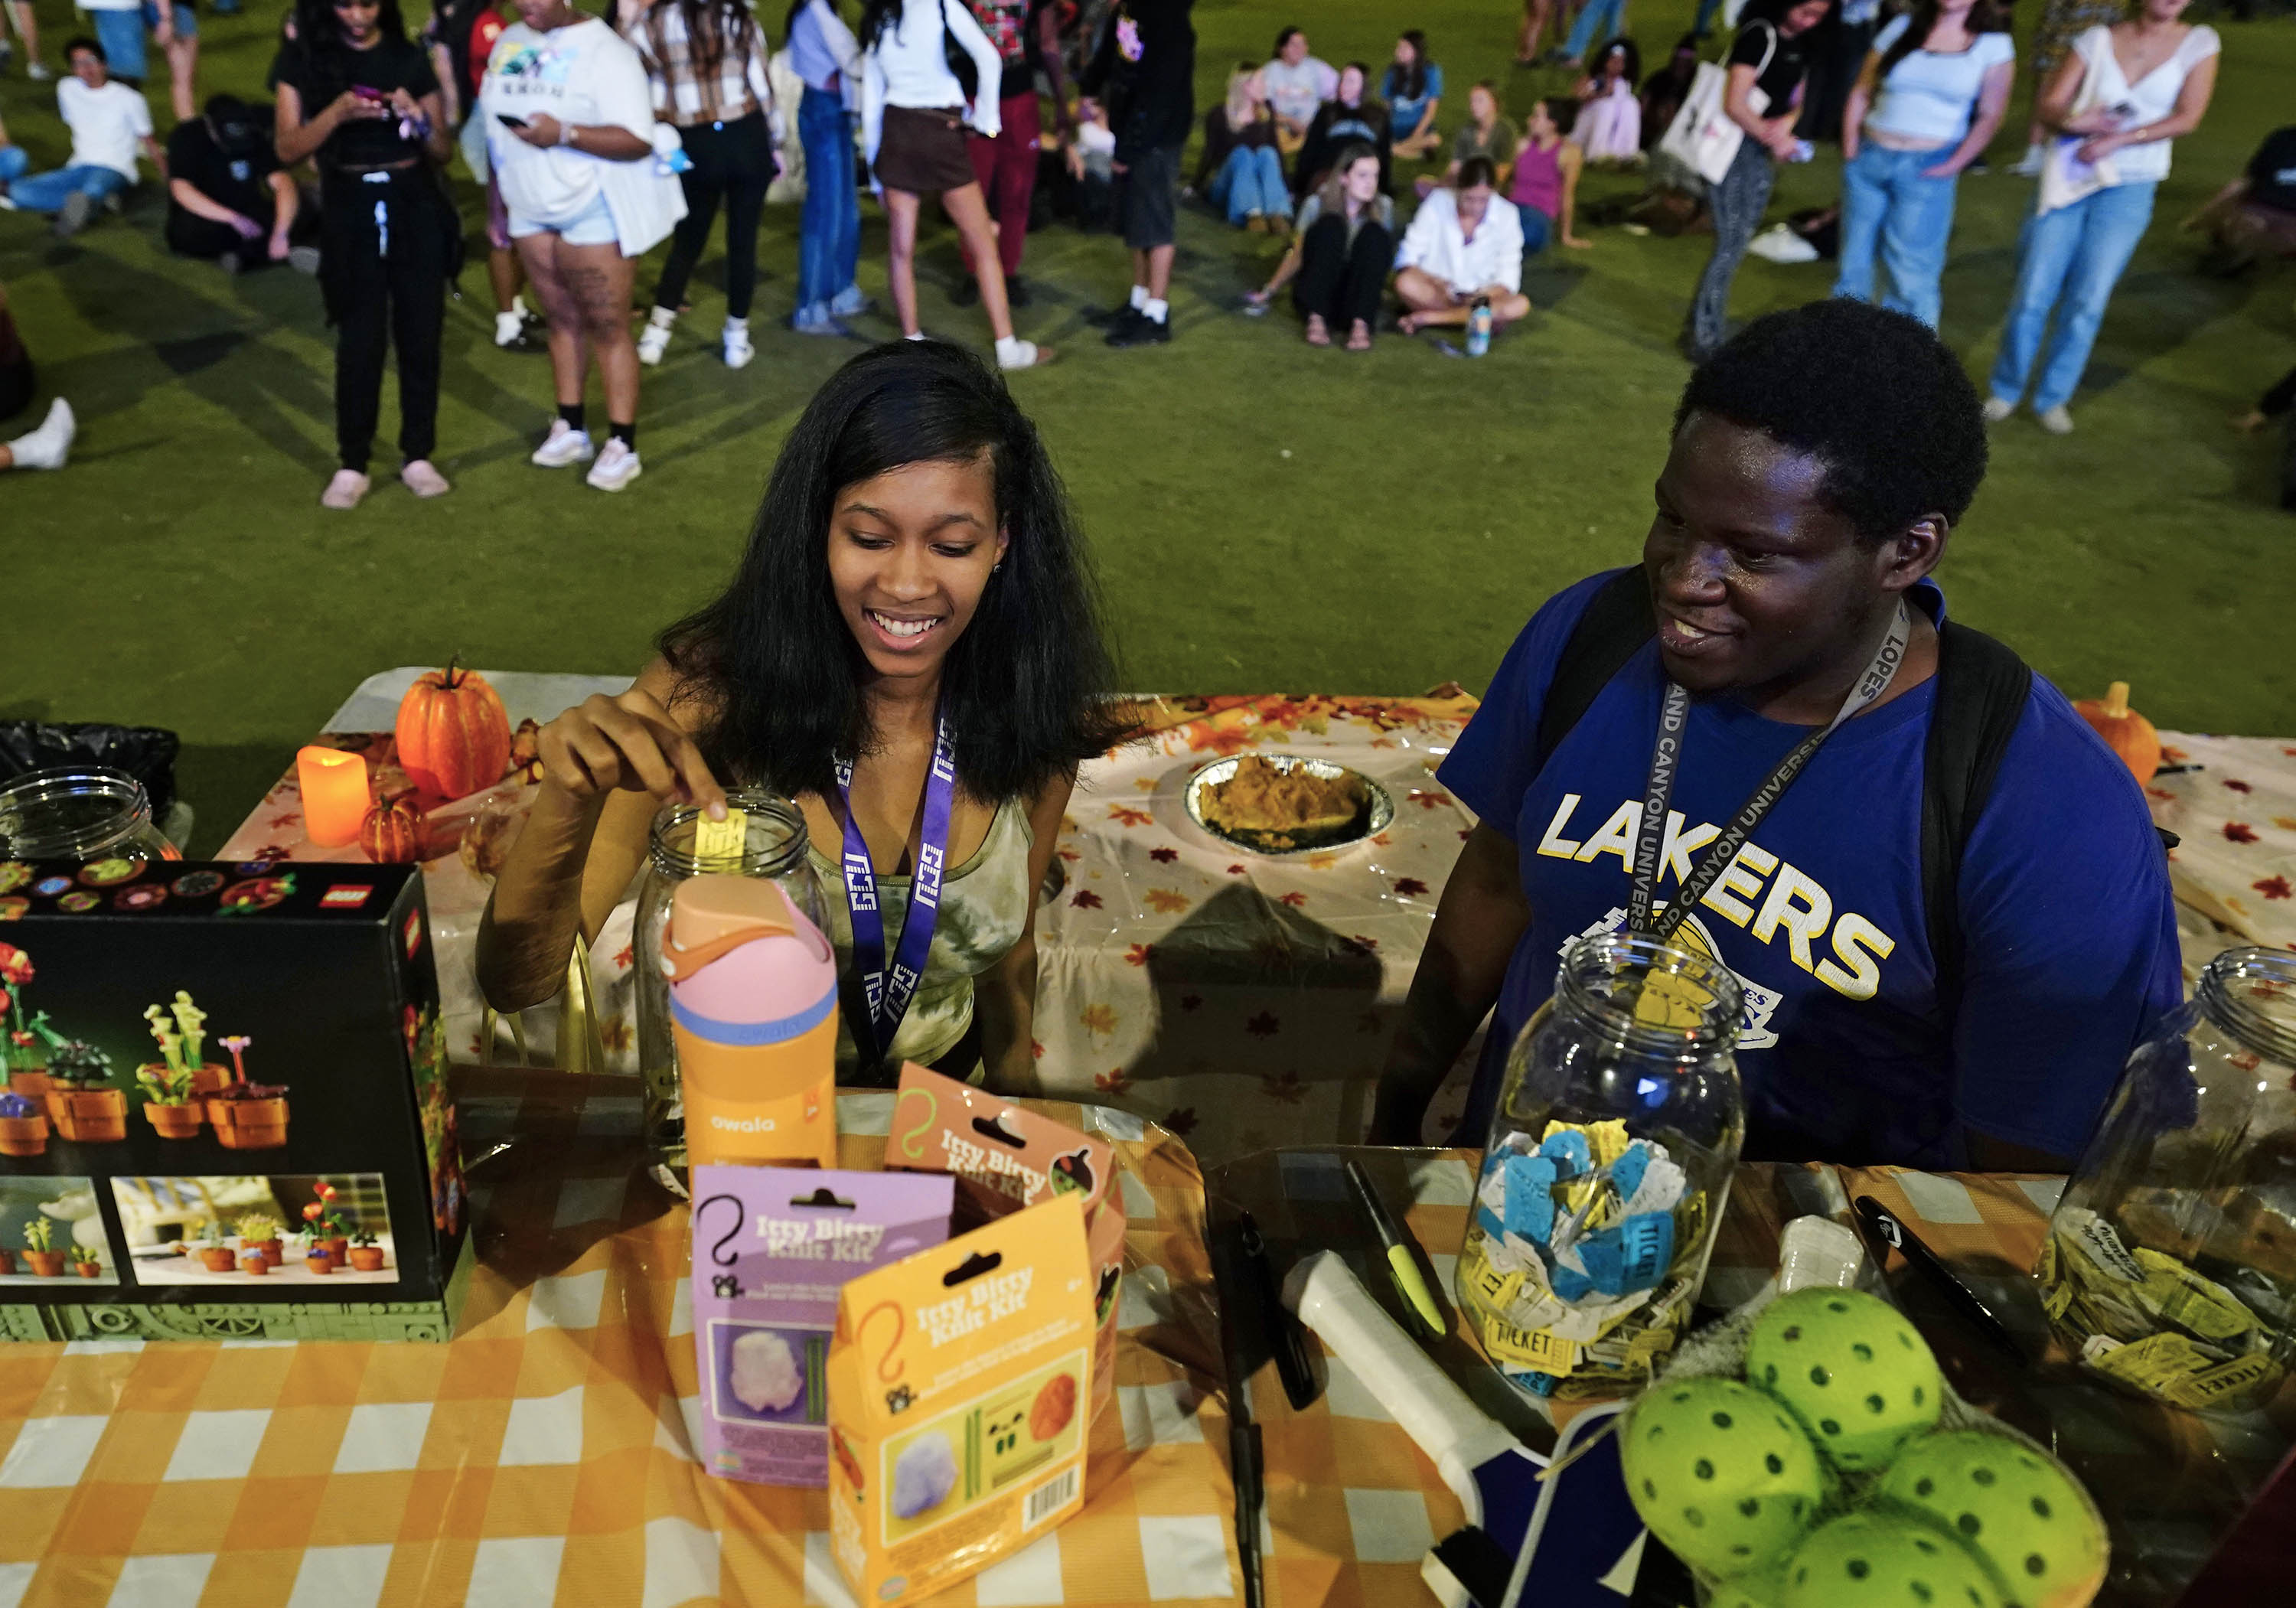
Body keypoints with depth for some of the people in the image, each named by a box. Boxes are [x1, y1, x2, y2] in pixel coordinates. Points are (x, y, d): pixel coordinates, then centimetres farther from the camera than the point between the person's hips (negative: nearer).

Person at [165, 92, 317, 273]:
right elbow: (181, 191, -25)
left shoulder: (253, 137, -9)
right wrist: (233, 218, -38)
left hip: (244, 215, 2)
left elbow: (283, 183, -20)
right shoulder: (186, 137, -15)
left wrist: (280, 234, -36)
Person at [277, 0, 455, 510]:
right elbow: (287, 149, -4)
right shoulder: (304, 59, 1)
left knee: (420, 336, 3)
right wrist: (337, 113, -18)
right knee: (360, 341, -3)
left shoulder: (410, 58, 3)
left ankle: (417, 456, 14)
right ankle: (352, 464, 7)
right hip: (350, 214, -1)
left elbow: (441, 155, 5)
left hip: (416, 209, 1)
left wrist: (419, 119, -15)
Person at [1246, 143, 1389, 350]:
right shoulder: (1317, 204, -2)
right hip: (1317, 293, -1)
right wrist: (1268, 292, 7)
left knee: (1374, 232, -22)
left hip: (1355, 299, 2)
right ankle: (1316, 319, -33)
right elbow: (1297, 255, 5)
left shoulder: (1384, 207, 3)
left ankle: (1360, 324, -36)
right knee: (1330, 225, -24)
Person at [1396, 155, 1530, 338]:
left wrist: (1484, 295, -24)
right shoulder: (1437, 204, -8)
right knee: (1406, 283, -35)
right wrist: (1437, 284, -27)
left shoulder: (1506, 215, -4)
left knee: (1521, 305, -29)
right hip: (1435, 290, -2)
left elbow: (1508, 276, -3)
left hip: (1481, 295, 2)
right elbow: (1407, 257, -10)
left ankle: (1429, 317, -25)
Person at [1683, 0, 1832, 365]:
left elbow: (1798, 98, 16)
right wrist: (1775, 140, -15)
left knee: (1739, 241, 13)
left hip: (1763, 149, 9)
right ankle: (1704, 341, -3)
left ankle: (1702, 321, 24)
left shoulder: (1802, 43, 11)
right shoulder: (1759, 35, -14)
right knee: (1730, 244, -9)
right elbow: (1734, 105, -20)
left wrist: (1786, 123, -7)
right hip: (1735, 147, -9)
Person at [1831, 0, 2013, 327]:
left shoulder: (1994, 44, 1)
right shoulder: (1902, 29, 7)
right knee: (1853, 262, 8)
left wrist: (1953, 166, -9)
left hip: (1925, 171, -3)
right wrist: (1850, 147, 0)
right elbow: (1861, 92, 11)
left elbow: (1989, 117, 0)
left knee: (1911, 275, -4)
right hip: (1868, 161, 3)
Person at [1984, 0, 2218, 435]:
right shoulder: (2099, 40, 1)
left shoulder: (2198, 43, 0)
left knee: (2087, 302, -1)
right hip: (2067, 180, 0)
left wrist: (2119, 139, -18)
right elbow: (2049, 106, -3)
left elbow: (2188, 117, -8)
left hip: (2127, 190, 0)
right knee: (2033, 294, -1)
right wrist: (2073, 121, -25)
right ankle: (2006, 390, 15)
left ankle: (2053, 397, 13)